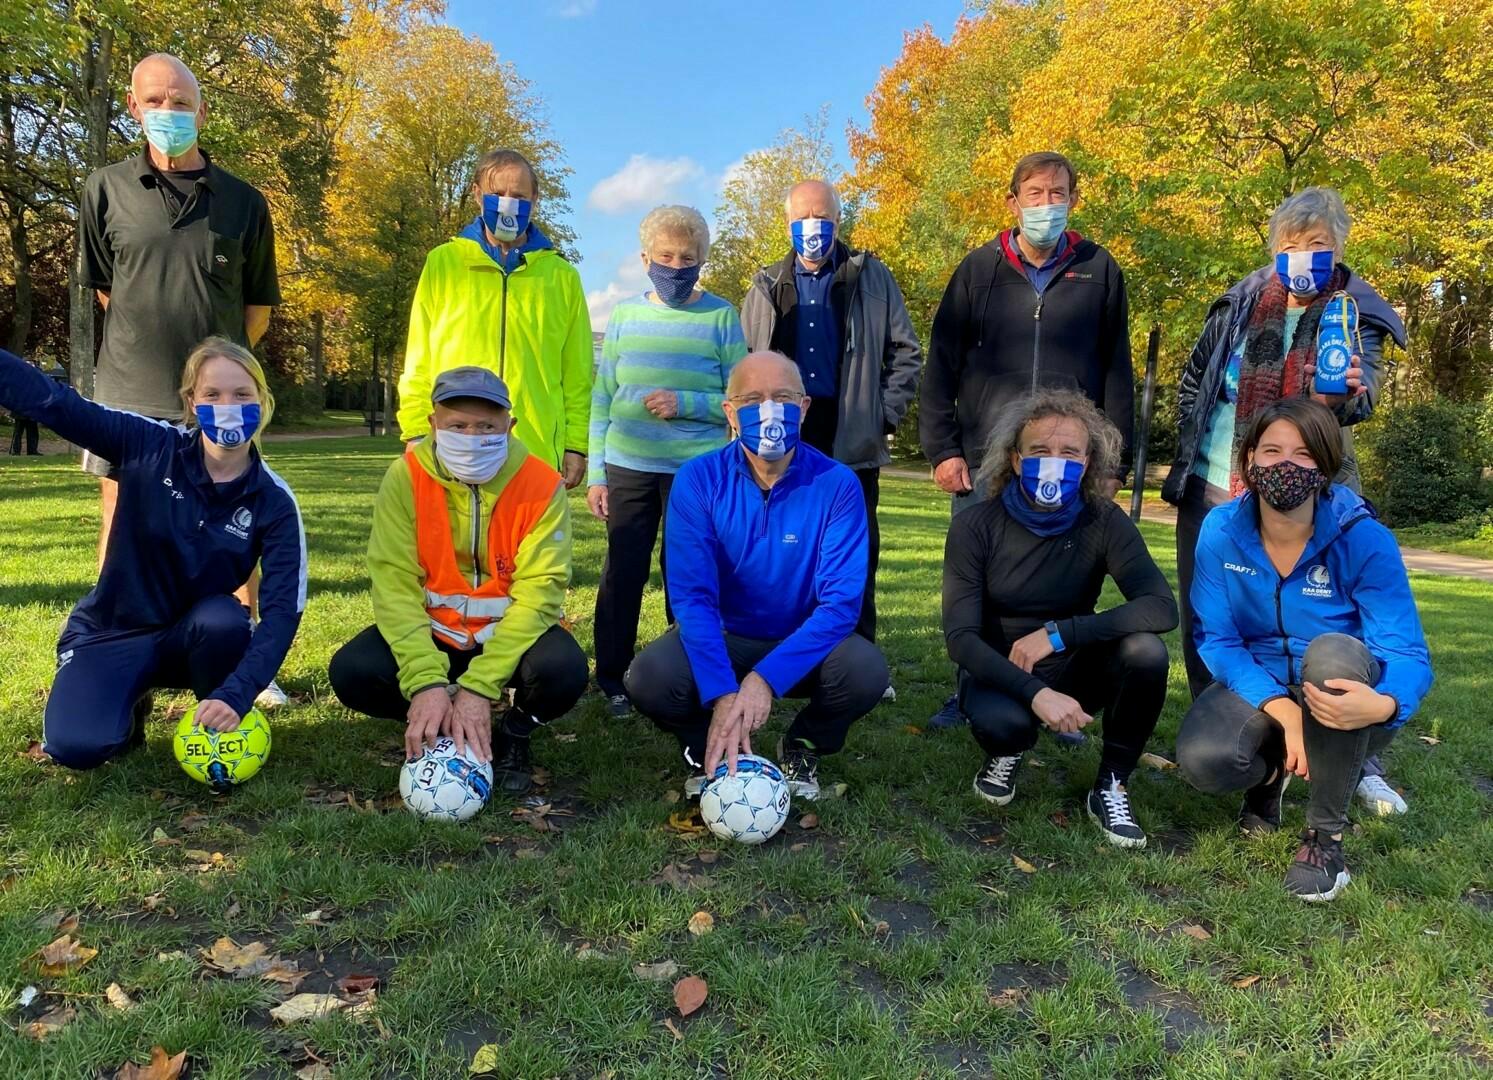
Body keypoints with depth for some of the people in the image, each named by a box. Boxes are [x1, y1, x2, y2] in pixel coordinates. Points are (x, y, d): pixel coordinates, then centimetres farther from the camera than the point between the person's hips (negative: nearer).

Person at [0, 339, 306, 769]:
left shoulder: (274, 503, -15)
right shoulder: (151, 446, -14)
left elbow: (283, 610, -22)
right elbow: (49, 400, -20)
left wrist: (236, 694, -36)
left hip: (197, 635, 0)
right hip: (111, 631, 0)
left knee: (225, 620, -35)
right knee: (76, 747, -24)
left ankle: (221, 731, -6)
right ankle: (128, 706, 13)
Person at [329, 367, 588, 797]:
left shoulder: (541, 484, -17)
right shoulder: (405, 477, -14)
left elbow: (537, 593, -23)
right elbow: (395, 586, -20)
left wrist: (478, 686, -33)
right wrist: (426, 682, -34)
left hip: (512, 631, -1)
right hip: (434, 631, 2)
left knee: (564, 670, -32)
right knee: (352, 671, -24)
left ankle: (514, 735, 4)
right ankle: (432, 729, 8)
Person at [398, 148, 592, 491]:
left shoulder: (561, 276, 10)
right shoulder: (442, 263, 8)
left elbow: (576, 375, 8)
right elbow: (419, 363, 8)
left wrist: (576, 445, 2)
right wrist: (416, 433, 1)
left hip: (537, 452, 0)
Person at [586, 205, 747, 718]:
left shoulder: (721, 317, 1)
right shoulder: (624, 315, 7)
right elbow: (601, 401, 7)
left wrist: (686, 403, -16)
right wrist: (595, 473, 3)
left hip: (698, 471, -1)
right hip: (628, 469, 2)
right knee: (623, 571, 5)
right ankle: (612, 678, 17)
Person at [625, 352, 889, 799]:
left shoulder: (836, 484, -15)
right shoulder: (698, 479, -14)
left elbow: (841, 601, -21)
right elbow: (692, 594, -20)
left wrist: (766, 677, -34)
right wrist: (722, 692, -35)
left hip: (805, 643, 0)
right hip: (720, 637, 0)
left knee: (866, 671, -30)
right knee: (648, 678, -29)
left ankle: (802, 748, 5)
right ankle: (711, 751, 6)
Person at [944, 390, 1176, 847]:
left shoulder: (1104, 522, -12)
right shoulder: (977, 525, -15)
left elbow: (1162, 608, -24)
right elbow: (960, 637, -21)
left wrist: (1058, 634, -31)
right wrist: (1036, 693, -36)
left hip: (1072, 670, 2)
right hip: (999, 673, -2)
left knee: (1145, 651, -28)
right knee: (1001, 722, -36)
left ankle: (1111, 786, -6)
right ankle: (1006, 753, 4)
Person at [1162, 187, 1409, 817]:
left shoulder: (1357, 315, -3)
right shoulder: (1242, 301, 5)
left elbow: (1362, 391, -20)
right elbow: (1194, 378, 15)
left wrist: (1348, 393, -44)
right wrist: (1191, 446, 7)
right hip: (1210, 487, 3)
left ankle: (1356, 761, 7)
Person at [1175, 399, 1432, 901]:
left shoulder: (1364, 539, -20)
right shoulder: (1221, 529, -13)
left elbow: (1409, 654, -22)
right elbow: (1215, 637, -12)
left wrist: (1384, 704, -47)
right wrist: (1281, 709, -27)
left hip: (1342, 701, -1)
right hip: (1259, 687, 1)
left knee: (1333, 653, -37)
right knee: (1202, 760, -29)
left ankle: (1325, 834, -15)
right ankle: (1271, 771, 13)